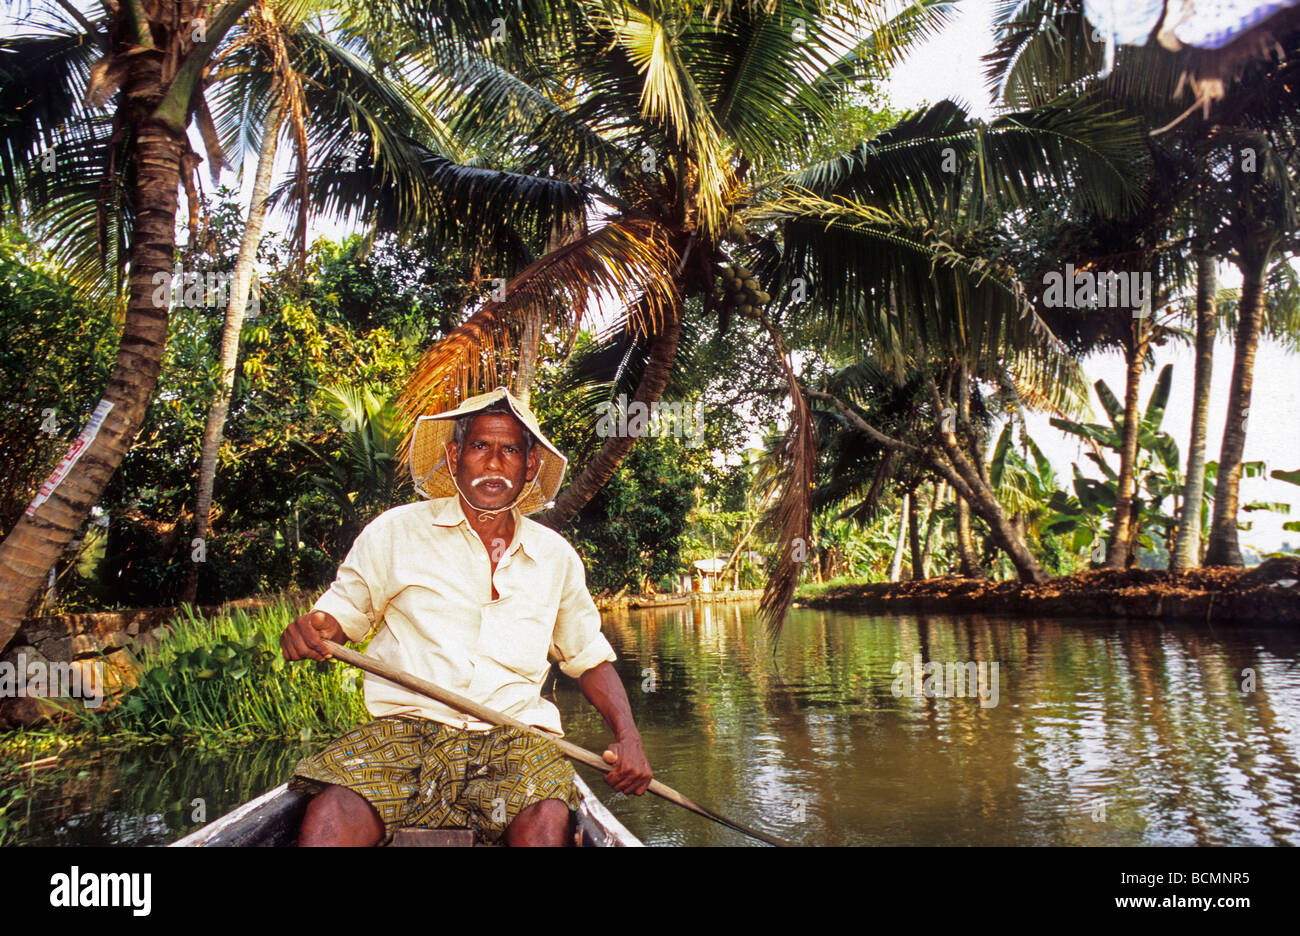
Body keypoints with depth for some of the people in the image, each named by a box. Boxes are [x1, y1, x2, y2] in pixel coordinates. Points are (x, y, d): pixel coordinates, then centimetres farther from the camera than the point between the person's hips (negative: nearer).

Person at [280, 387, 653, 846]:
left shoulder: (555, 555, 12)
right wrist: (310, 629, -13)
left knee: (547, 822, -31)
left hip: (516, 738, 2)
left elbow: (589, 656, 20)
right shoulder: (396, 530, 5)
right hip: (401, 729, -1)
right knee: (328, 821, -31)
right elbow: (343, 614, 12)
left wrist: (627, 736, 4)